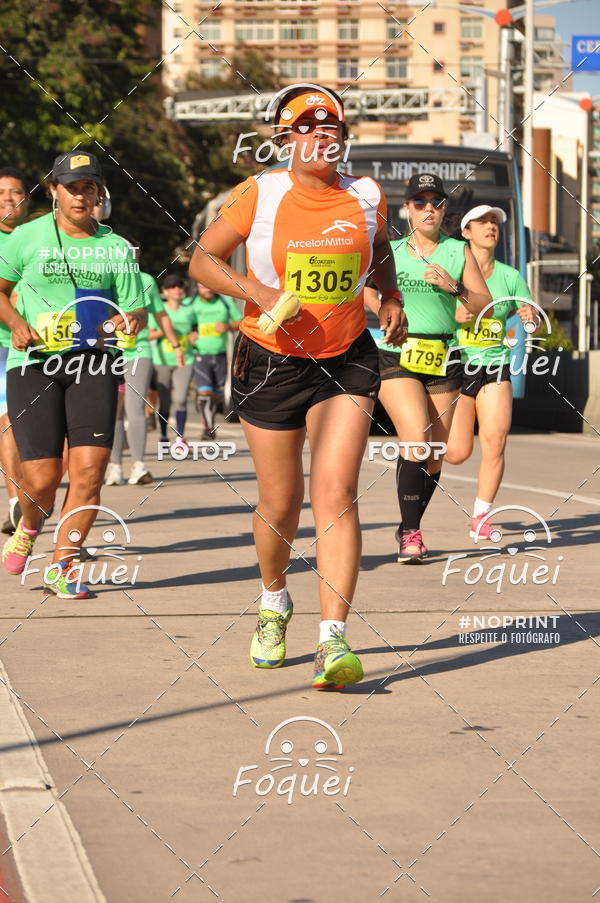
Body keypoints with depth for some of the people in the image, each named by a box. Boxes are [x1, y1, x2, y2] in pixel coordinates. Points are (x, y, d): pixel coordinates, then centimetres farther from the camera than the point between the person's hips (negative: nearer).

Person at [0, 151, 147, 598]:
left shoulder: (116, 248, 10)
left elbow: (137, 308, 11)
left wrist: (132, 319, -13)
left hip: (93, 361, 2)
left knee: (90, 468, -12)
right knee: (41, 478, -9)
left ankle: (62, 565, 5)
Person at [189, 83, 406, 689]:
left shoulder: (367, 198, 1)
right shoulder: (259, 194, -7)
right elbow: (203, 260, -1)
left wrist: (391, 298, 6)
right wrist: (258, 292, -16)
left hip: (346, 364, 1)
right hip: (270, 361, -1)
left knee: (336, 492, -15)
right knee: (280, 503, 8)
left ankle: (333, 640, -19)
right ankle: (274, 600, 40)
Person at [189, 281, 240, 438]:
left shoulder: (225, 302, 1)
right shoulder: (190, 304, -4)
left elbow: (240, 323, 8)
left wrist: (228, 327, -13)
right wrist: (189, 335, -13)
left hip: (220, 355, 3)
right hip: (200, 355, -3)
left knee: (217, 395, 8)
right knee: (205, 393, -16)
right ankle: (208, 427, -6)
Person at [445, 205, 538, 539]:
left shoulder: (510, 276, 7)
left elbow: (533, 319, 9)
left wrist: (531, 318, -14)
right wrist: (454, 315, -21)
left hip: (495, 367, 3)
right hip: (457, 364, -3)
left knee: (495, 442, -10)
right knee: (457, 453, -5)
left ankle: (481, 516, 4)